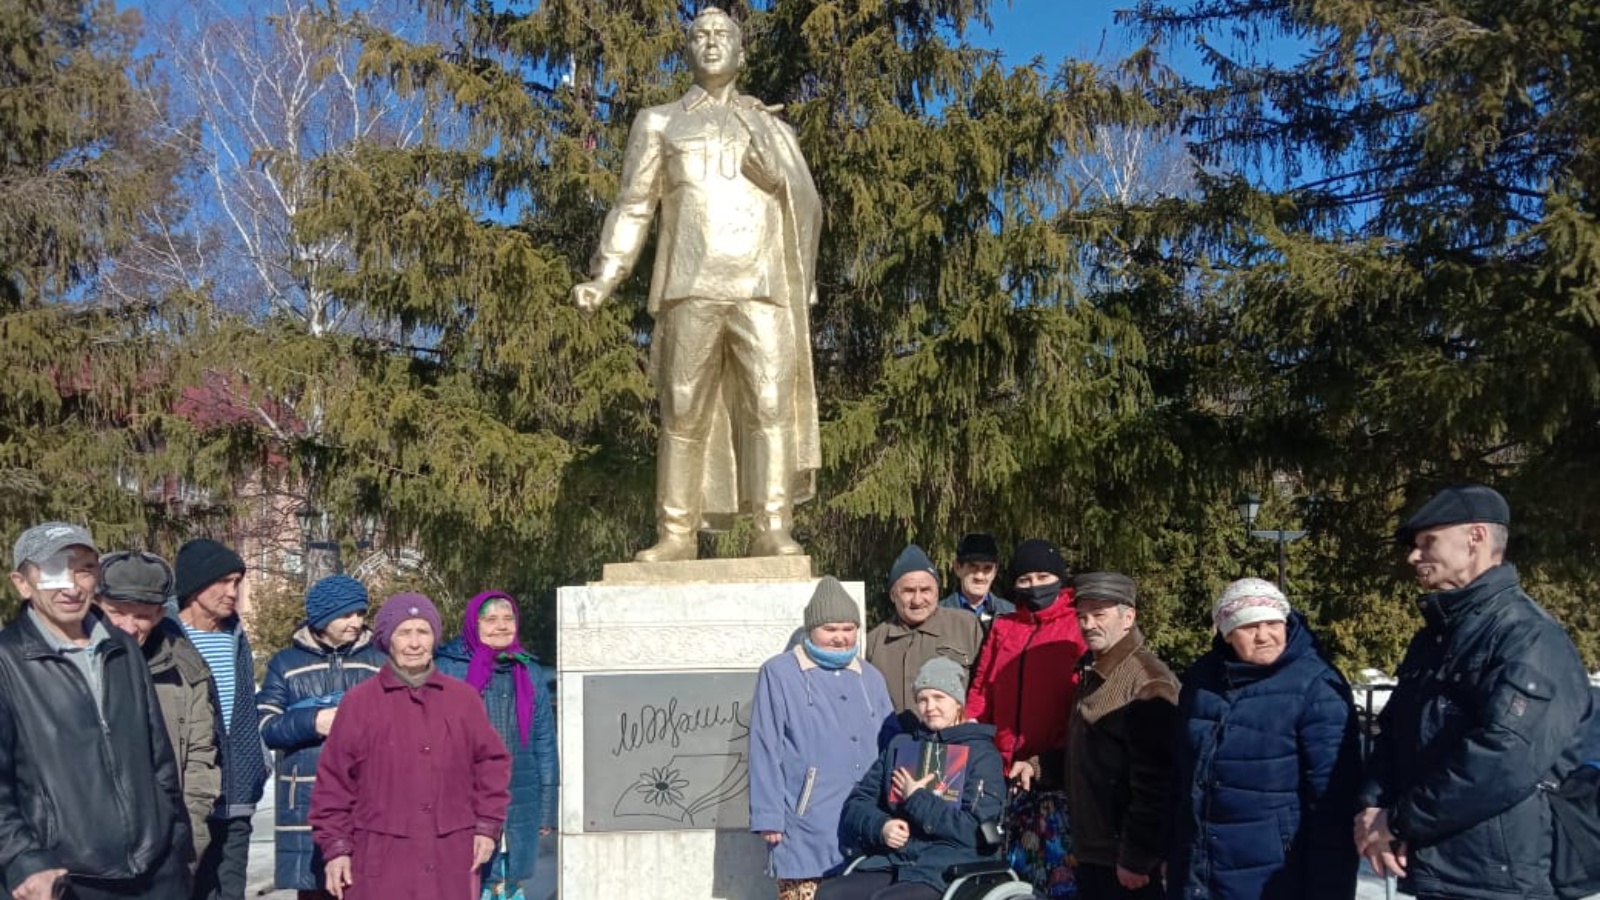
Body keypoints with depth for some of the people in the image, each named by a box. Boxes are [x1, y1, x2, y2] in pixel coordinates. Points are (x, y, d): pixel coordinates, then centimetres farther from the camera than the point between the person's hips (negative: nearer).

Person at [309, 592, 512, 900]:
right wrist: (335, 846, -1)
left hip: (451, 859, 3)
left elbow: (491, 762, 13)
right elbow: (334, 779, 2)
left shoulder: (464, 698, 8)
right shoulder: (359, 702, 0)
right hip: (382, 861, -2)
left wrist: (488, 825, 6)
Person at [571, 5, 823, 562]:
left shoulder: (769, 125, 23)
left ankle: (773, 532, -12)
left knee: (772, 405, -11)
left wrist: (756, 138, 2)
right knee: (683, 412, -4)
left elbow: (806, 204, 13)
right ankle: (676, 534, -1)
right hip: (691, 287, 0)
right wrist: (604, 279, 1)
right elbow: (633, 207, 13)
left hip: (762, 287, 1)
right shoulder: (659, 123, 21)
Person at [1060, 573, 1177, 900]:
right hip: (1092, 852, 9)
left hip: (1124, 860, -9)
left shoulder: (1147, 683, -17)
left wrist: (1136, 857, -20)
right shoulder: (1092, 671, 13)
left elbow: (1154, 783, -21)